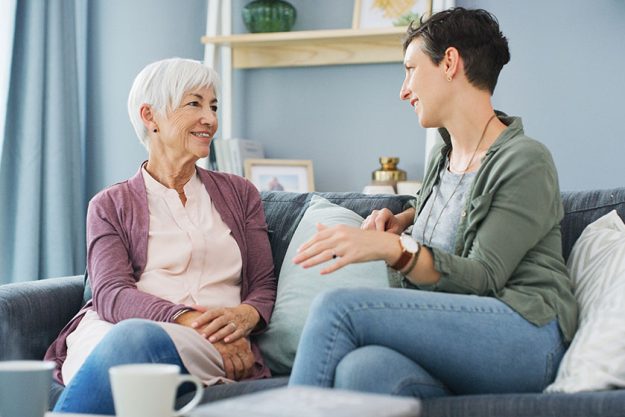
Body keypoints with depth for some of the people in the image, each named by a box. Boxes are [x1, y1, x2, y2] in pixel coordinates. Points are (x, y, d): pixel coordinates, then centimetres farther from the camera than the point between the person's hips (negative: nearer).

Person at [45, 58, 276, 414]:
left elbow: (264, 287, 17)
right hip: (112, 331, 0)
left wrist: (244, 315, -9)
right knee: (127, 338, -40)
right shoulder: (110, 206, 16)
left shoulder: (239, 194, 23)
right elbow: (110, 293, 0)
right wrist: (188, 319, -19)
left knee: (134, 339, -37)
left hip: (214, 351, 1)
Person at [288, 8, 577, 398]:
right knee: (360, 369, -33)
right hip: (450, 332, 6)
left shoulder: (527, 161, -4)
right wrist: (401, 219, 22)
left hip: (523, 332, -6)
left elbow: (483, 277, -12)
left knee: (338, 307, -26)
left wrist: (393, 248, -27)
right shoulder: (442, 158, 21)